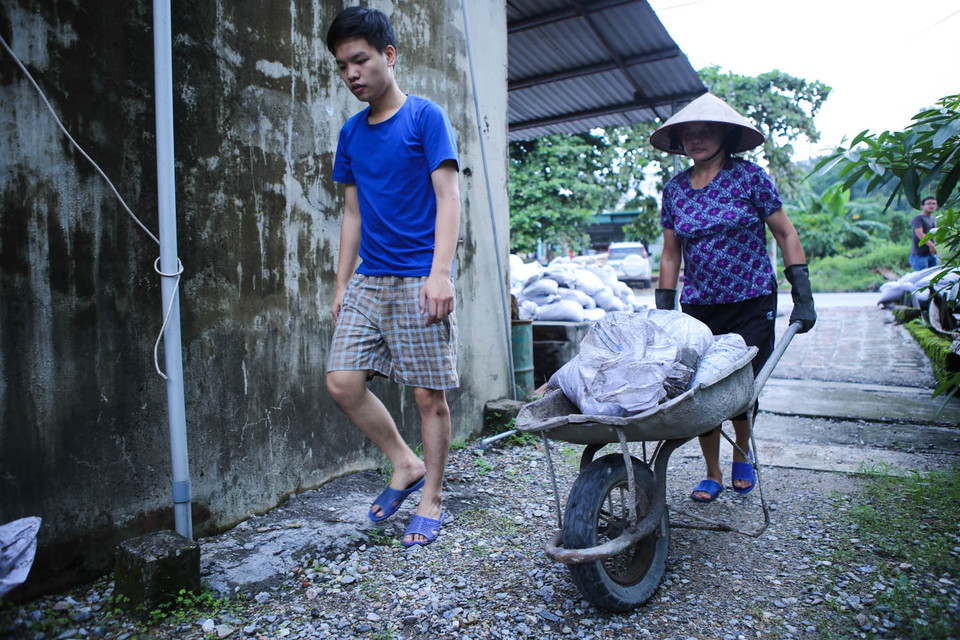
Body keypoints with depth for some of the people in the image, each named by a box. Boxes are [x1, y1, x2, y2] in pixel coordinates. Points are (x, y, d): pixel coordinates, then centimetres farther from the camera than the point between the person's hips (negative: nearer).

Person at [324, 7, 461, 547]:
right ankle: (407, 465, 18)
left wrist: (440, 272, -21)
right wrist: (342, 284, 14)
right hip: (369, 278, 6)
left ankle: (433, 501, 18)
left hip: (418, 279, -6)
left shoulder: (425, 117, -2)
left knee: (430, 395, 0)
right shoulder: (351, 134, 16)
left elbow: (448, 198, -9)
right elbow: (353, 214, 18)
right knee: (343, 382, -2)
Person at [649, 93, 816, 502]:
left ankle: (743, 456, 31)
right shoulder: (674, 189, 6)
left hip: (752, 304, -2)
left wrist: (803, 297, -4)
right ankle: (712, 474, 20)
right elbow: (670, 255, 11)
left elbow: (786, 235, 1)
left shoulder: (749, 177, -3)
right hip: (699, 307, 2)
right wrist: (663, 311, 6)